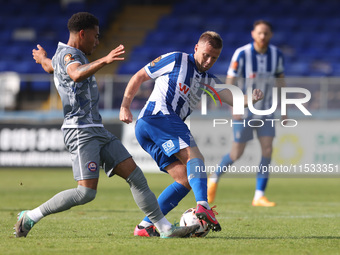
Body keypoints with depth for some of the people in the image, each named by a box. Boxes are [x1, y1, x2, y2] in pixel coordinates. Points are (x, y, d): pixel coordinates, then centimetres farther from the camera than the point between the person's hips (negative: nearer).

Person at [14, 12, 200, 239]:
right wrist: (104, 61, -50)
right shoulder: (68, 55, -11)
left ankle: (166, 228, -1)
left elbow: (50, 66, 47)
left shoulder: (63, 55, 22)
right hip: (81, 131, -10)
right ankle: (31, 217, -5)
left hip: (97, 131, 10)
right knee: (86, 192, -18)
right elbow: (77, 74, -36)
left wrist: (42, 57, 71)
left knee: (135, 175, 1)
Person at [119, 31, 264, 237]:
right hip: (159, 115, -8)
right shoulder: (176, 60, 5)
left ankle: (145, 226, -3)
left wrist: (251, 99, -15)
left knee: (185, 180, -1)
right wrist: (125, 107, 0)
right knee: (194, 156, -25)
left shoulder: (209, 82, 23)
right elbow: (138, 77, 9)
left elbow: (233, 99, 6)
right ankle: (203, 206, -46)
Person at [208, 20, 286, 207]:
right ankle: (214, 179, 27)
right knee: (236, 154, 0)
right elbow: (230, 81, -12)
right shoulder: (242, 54, -14)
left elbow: (280, 80, 11)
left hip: (265, 111, 4)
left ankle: (259, 196, -4)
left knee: (267, 150, -9)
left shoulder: (276, 55, -1)